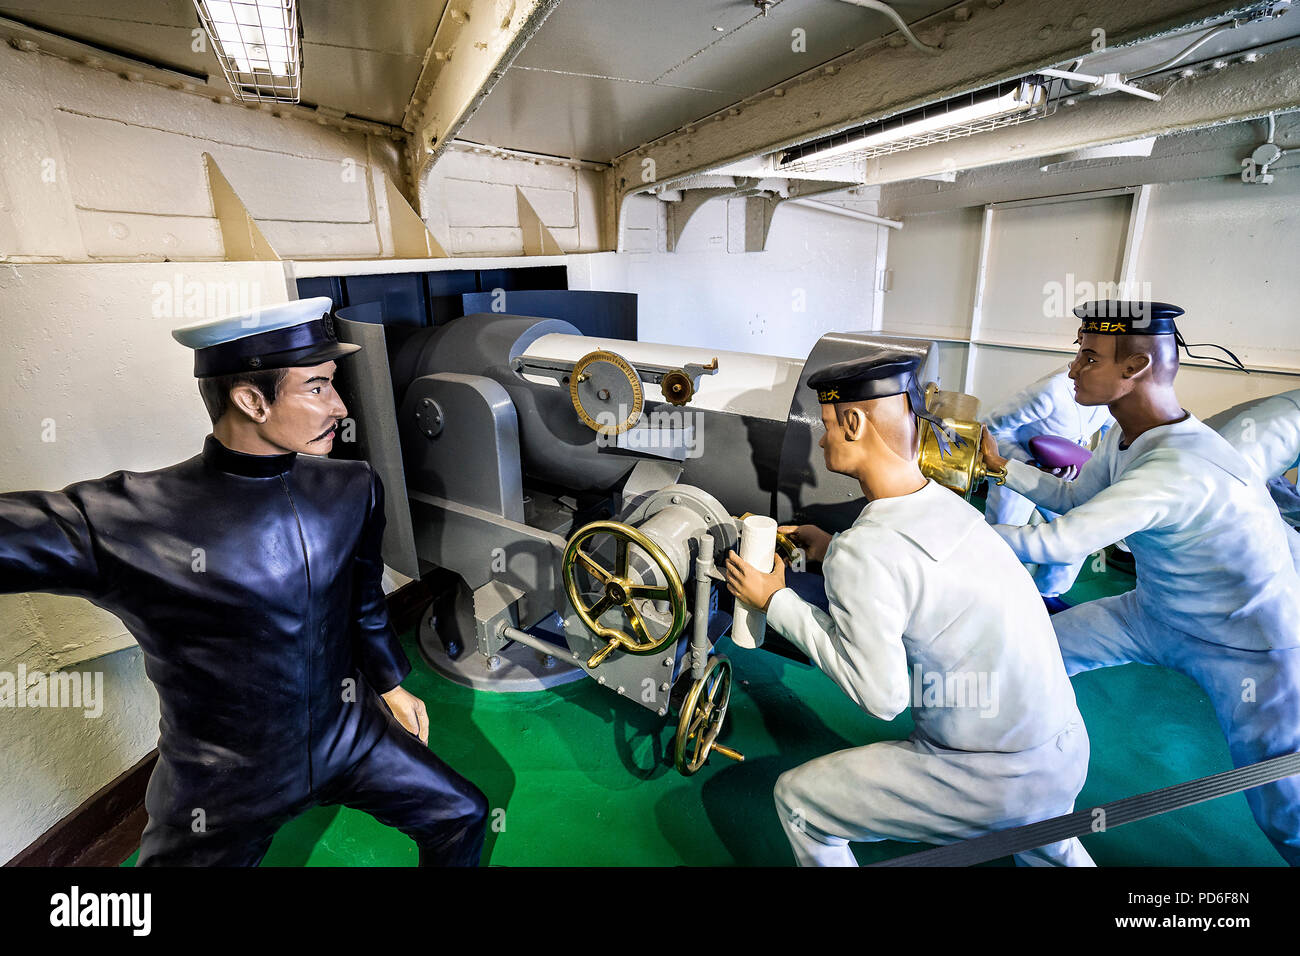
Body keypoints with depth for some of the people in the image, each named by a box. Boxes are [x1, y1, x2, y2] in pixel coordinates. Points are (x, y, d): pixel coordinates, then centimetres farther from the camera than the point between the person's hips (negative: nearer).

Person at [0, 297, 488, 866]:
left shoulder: (353, 489, -10)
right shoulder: (118, 523, -24)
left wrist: (391, 686, 14)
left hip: (348, 736, 4)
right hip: (220, 788, -3)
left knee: (461, 816, 13)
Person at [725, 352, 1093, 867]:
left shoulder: (862, 555, -26)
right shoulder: (947, 503, -2)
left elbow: (881, 697, -19)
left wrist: (778, 602, -15)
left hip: (995, 781, -8)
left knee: (796, 797, 7)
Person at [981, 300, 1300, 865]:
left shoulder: (1179, 469, -37)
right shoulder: (1127, 435, -9)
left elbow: (1060, 543, -37)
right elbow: (1073, 497, 7)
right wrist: (1000, 465, 2)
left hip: (1249, 648, -8)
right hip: (1156, 612, 8)